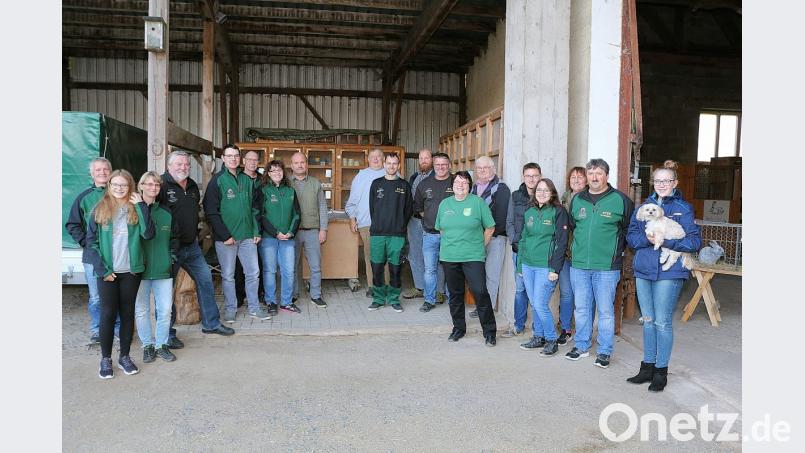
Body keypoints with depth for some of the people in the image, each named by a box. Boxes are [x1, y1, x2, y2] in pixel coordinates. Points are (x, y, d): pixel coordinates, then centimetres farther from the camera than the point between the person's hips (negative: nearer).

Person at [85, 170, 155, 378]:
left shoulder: (136, 209, 3)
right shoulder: (100, 210, 1)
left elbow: (148, 234, -12)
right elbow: (91, 241, -1)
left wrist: (141, 206, -15)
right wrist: (102, 269, -8)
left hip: (131, 271, 1)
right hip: (107, 271, -1)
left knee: (127, 313, 9)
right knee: (108, 313, 3)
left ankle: (125, 356, 21)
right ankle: (106, 359, 18)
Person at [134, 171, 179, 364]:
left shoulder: (166, 213, 7)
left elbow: (174, 237, 16)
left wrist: (171, 255, 5)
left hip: (163, 270, 2)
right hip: (139, 270, -2)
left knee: (165, 309, 3)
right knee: (141, 310, 7)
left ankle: (162, 345, 19)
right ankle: (148, 345, 23)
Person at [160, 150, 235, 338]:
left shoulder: (192, 186, 12)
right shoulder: (161, 184, -13)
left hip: (191, 245, 8)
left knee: (205, 279, 11)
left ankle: (211, 323, 25)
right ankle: (167, 334, 14)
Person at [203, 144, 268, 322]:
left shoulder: (247, 180, 10)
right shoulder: (217, 180, -4)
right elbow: (211, 212, -9)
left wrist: (256, 232, 5)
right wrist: (225, 235, -14)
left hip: (247, 236, 4)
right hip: (225, 237, -4)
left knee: (253, 272, 7)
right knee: (228, 275, 6)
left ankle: (254, 307, 19)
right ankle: (230, 308, 20)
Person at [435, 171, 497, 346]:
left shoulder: (478, 202, -2)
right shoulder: (445, 204, 10)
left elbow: (490, 228, 2)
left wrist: (480, 246, 2)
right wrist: (451, 243, 11)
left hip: (473, 257, -4)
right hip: (449, 257, 4)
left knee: (480, 292, -9)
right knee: (455, 294, 12)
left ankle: (490, 331, 4)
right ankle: (458, 328, 27)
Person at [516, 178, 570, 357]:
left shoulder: (558, 212, -5)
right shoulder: (529, 212, 11)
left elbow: (561, 242, -9)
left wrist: (555, 269, -14)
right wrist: (520, 265, 12)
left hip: (546, 267, -6)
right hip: (528, 265, 6)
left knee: (540, 305, -8)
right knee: (534, 304, 11)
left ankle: (552, 341, 9)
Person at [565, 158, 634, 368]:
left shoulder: (620, 200, -4)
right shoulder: (577, 200, 9)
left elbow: (630, 229, 4)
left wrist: (616, 249, 3)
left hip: (606, 267, -4)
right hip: (578, 264, 4)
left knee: (605, 310, 4)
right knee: (581, 308, 13)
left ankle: (605, 351, 16)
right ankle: (582, 346, 27)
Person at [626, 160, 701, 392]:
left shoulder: (683, 208, -3)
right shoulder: (645, 206, 11)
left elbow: (695, 241, -9)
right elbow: (631, 236, 6)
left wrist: (666, 241, -19)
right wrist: (647, 239, -14)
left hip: (669, 272, -5)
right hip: (643, 270, 5)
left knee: (663, 322, 0)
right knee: (648, 320, 12)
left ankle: (661, 371, 14)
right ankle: (647, 367, 24)